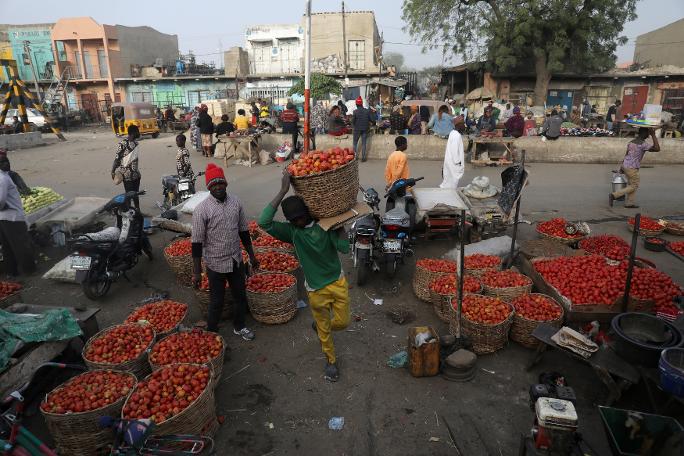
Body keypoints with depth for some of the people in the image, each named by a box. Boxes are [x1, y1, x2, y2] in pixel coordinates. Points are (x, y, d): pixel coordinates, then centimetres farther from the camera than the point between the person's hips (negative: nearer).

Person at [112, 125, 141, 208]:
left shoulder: (135, 143, 9)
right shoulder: (123, 144, -14)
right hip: (127, 174, -7)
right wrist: (113, 171, -12)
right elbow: (117, 158, -12)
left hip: (135, 173, 7)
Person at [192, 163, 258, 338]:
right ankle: (211, 332, 34)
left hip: (236, 261, 5)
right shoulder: (202, 209, -17)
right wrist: (196, 272, -14)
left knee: (240, 296, 19)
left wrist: (251, 255, 11)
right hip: (215, 264, -4)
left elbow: (243, 231, 7)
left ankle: (239, 326, 42)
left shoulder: (235, 202, -3)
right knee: (217, 301, 10)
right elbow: (197, 243, -14)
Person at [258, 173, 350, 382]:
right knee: (324, 331, 14)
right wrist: (283, 191, -34)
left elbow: (344, 248, -19)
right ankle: (331, 360, 41)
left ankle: (320, 325, 48)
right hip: (316, 289, -1)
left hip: (338, 282, 2)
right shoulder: (292, 231, -13)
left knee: (342, 322, 15)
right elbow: (264, 222, -32)